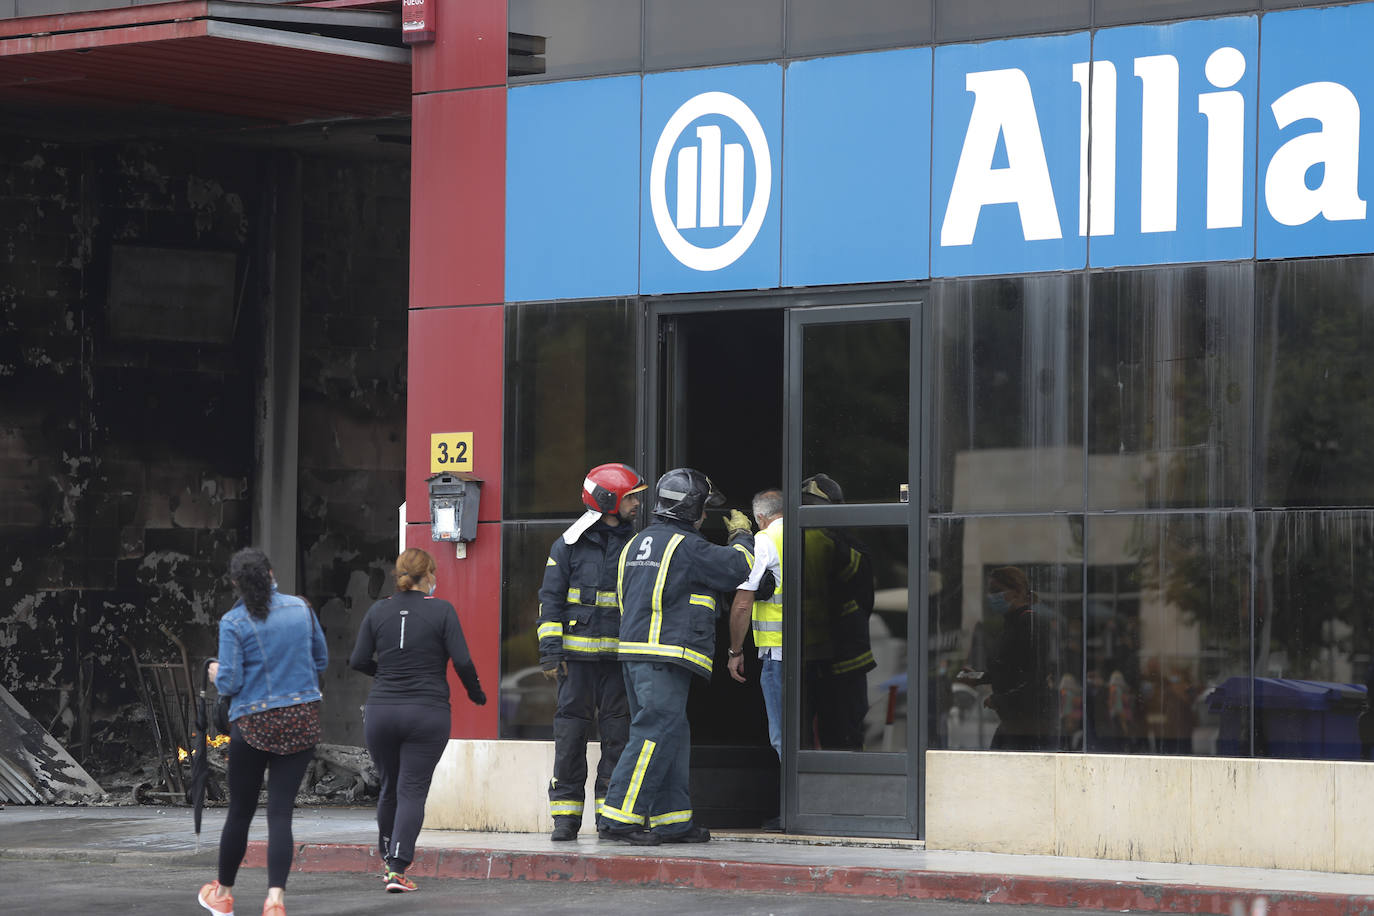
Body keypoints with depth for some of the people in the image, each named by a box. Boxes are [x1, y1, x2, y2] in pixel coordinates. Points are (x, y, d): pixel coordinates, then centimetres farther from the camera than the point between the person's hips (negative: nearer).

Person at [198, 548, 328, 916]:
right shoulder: (300, 608, 1)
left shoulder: (234, 622, -10)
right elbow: (321, 660, 12)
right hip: (302, 720, 2)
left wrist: (217, 675, 11)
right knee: (281, 811, 1)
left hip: (253, 724, -2)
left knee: (240, 811, 12)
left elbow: (229, 683, -11)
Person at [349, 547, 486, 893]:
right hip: (427, 713, -3)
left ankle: (389, 861, 30)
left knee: (389, 786, 19)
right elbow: (462, 661, -10)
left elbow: (358, 661, 2)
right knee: (413, 790, -2)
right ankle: (398, 870, -12)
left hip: (381, 712, 3)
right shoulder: (441, 611, -5)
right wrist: (476, 693, 8)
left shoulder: (378, 611, 3)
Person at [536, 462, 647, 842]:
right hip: (577, 653, -2)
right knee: (571, 731, -2)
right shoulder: (570, 545, 2)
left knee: (618, 732, 0)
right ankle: (566, 814, 2)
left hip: (619, 654, 2)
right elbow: (551, 598, 3)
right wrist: (550, 650, -6)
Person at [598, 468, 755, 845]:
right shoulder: (686, 546, -9)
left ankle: (673, 822, 14)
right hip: (666, 657, -10)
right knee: (656, 733, -12)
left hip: (635, 651, 10)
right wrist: (741, 535, 13)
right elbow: (737, 568, -3)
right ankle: (620, 818, -17)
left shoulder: (637, 544, 17)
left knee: (672, 736, 13)